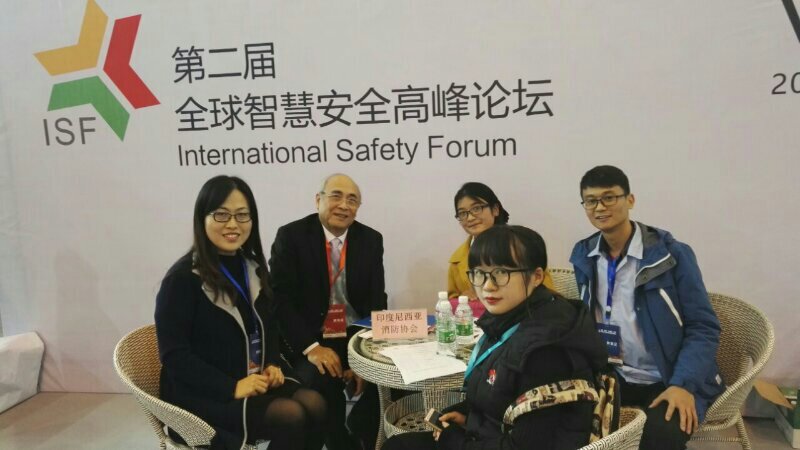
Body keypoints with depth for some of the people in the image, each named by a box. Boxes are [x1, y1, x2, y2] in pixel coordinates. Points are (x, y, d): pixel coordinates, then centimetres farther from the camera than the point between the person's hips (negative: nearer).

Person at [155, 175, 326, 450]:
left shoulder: (253, 268, 9)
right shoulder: (183, 278, -12)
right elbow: (174, 356, -15)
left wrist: (272, 365, -2)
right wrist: (232, 387, -22)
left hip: (255, 380, 6)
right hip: (202, 394, -6)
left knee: (314, 404, -20)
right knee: (290, 416, -26)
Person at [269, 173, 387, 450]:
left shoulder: (371, 240, 4)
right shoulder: (291, 236, -5)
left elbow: (376, 302, 2)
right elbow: (281, 299, -11)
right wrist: (311, 347, -23)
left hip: (358, 336, 3)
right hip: (309, 340, -3)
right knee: (318, 379, -31)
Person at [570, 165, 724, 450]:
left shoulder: (672, 254, -9)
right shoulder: (583, 256, 5)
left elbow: (703, 328, -8)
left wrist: (683, 384, -22)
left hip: (669, 380, -3)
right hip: (611, 376, 4)